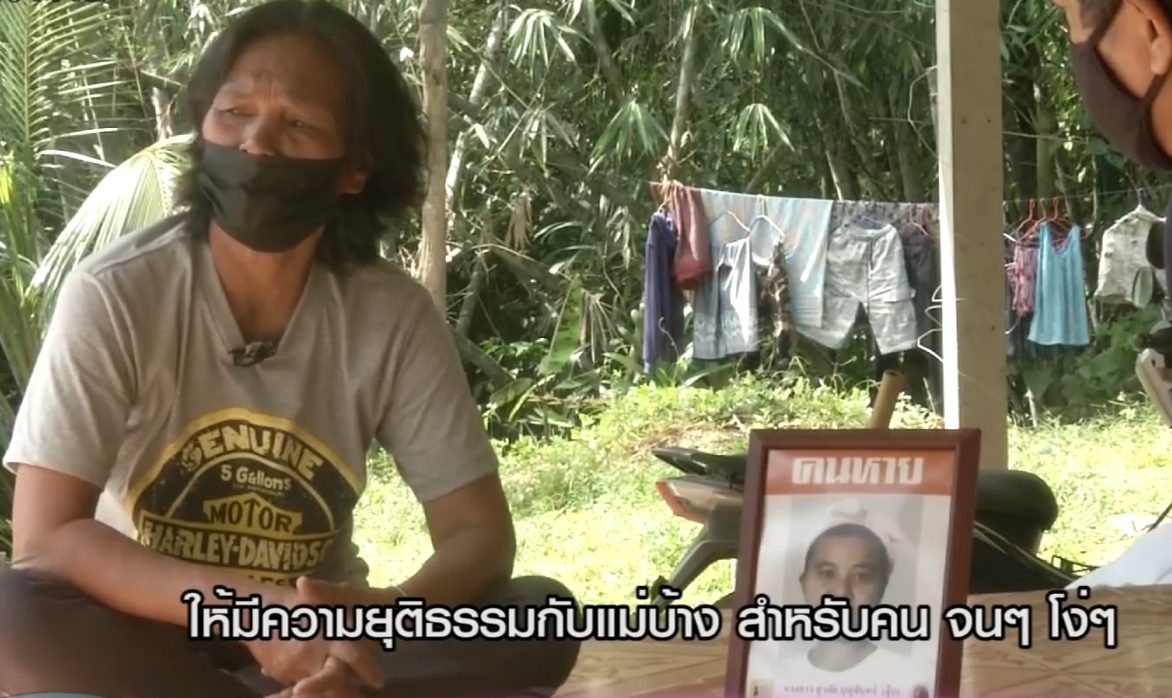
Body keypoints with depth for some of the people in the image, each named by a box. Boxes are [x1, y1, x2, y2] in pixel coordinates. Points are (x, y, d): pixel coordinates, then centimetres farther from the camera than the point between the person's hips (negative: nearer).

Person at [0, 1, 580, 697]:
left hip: (315, 632, 2)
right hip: (150, 634, -2)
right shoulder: (114, 294, -16)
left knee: (541, 618, -21)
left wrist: (384, 614, -34)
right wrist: (245, 605, -37)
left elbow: (481, 532, -10)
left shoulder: (395, 315, -10)